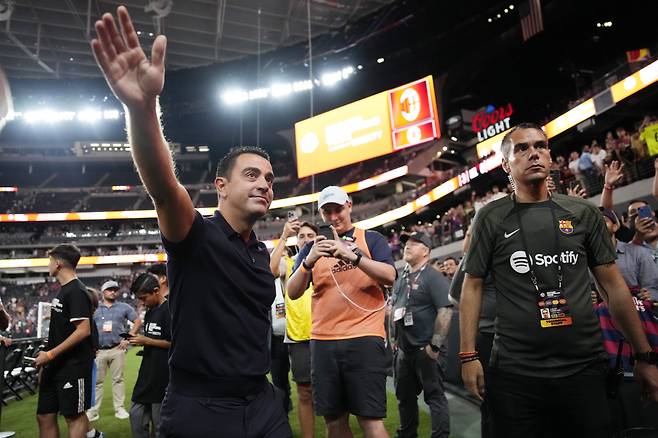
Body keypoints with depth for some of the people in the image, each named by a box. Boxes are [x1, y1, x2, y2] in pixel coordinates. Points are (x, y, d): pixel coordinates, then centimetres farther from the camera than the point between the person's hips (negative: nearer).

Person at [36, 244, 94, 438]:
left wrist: (50, 354, -19)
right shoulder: (63, 290, 13)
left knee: (74, 416, 1)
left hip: (73, 366, -9)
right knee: (45, 416, 13)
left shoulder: (76, 291, -16)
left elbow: (83, 330, -23)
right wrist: (46, 357, 15)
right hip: (55, 366, 9)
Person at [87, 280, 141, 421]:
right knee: (97, 381, 3)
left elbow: (138, 321, 6)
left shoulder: (124, 307, 7)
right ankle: (93, 411, 10)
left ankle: (119, 408, 10)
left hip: (117, 349, -1)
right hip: (99, 350, 1)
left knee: (118, 379, 3)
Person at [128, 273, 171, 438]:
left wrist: (146, 341, -15)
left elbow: (174, 343, -18)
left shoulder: (169, 311, -15)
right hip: (147, 372, 8)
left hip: (163, 374, -8)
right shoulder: (149, 312, 12)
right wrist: (139, 340, 1)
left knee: (159, 421, 4)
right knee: (136, 415, 13)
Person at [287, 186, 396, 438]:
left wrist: (352, 255, -22)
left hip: (364, 338, -3)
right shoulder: (312, 248, 14)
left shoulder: (371, 239, 8)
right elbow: (293, 293, 4)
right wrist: (309, 261, -14)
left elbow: (390, 276, -8)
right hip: (323, 341, 3)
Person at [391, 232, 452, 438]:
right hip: (403, 350, 8)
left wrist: (435, 345, -22)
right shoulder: (400, 280, 13)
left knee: (435, 396, 1)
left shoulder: (434, 278, -10)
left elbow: (445, 311, -19)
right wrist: (394, 339, 15)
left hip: (426, 349, -8)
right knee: (404, 396, 17)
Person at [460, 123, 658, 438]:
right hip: (514, 371, -2)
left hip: (585, 368, 2)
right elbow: (473, 286, -1)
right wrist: (468, 355, -7)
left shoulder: (583, 213, 5)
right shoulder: (491, 218, -1)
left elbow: (614, 285, 8)